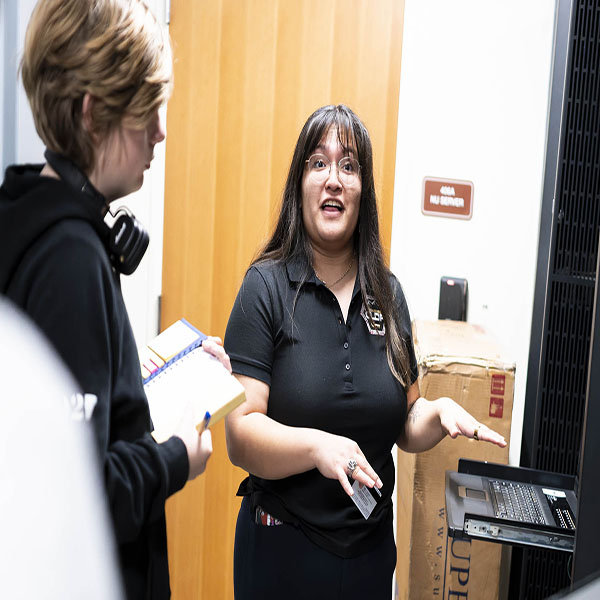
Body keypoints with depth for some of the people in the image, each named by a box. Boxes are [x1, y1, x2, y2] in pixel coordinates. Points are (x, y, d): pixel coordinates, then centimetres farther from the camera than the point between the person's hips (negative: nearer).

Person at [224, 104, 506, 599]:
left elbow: (404, 424, 10)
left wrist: (438, 414, -9)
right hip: (282, 545, -4)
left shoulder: (387, 294, 2)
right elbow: (240, 436, -17)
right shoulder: (266, 288, -12)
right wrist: (316, 446, -32)